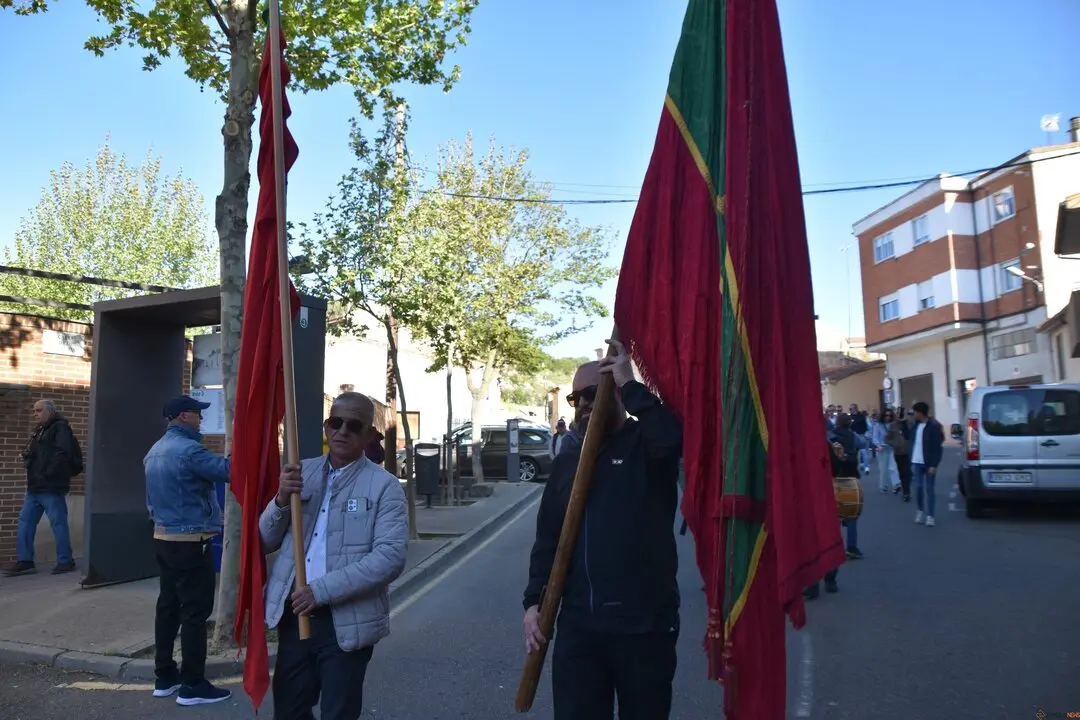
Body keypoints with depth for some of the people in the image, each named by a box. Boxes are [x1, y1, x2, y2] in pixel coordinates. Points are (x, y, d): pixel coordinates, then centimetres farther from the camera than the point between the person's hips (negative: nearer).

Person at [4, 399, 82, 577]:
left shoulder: (60, 428, -6)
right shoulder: (40, 431, 22)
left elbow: (63, 453, -19)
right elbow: (34, 456, 25)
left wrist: (48, 474, -20)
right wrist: (27, 457, 3)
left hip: (51, 487, -9)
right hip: (35, 487, 9)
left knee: (58, 523, -4)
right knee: (25, 522, 7)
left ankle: (65, 561, 2)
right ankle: (24, 561, 12)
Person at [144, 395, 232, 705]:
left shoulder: (155, 451, 12)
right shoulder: (188, 449, -19)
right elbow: (230, 470, -26)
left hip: (163, 537, 10)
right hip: (190, 542, -9)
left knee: (168, 606, 14)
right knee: (195, 612, -3)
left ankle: (164, 676, 22)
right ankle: (192, 685, 2)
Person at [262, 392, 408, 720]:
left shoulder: (384, 486, -7)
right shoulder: (301, 473, 7)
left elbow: (391, 557, -17)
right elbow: (265, 542, 7)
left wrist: (322, 590, -20)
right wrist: (281, 499, -12)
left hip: (347, 623, -4)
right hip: (293, 614, 4)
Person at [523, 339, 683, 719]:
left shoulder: (648, 443, -3)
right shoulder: (567, 460, 12)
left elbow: (674, 437, -30)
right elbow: (547, 538, 12)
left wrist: (631, 385, -20)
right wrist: (534, 601, 2)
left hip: (645, 623, -4)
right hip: (578, 622, 4)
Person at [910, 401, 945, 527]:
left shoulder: (934, 426, -13)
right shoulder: (916, 424, 7)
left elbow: (937, 447, -15)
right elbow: (909, 438, 17)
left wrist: (934, 465, -18)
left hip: (929, 463, -5)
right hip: (916, 462, 5)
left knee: (929, 489, 1)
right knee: (918, 487, 7)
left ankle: (929, 516, 8)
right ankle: (920, 510, 25)